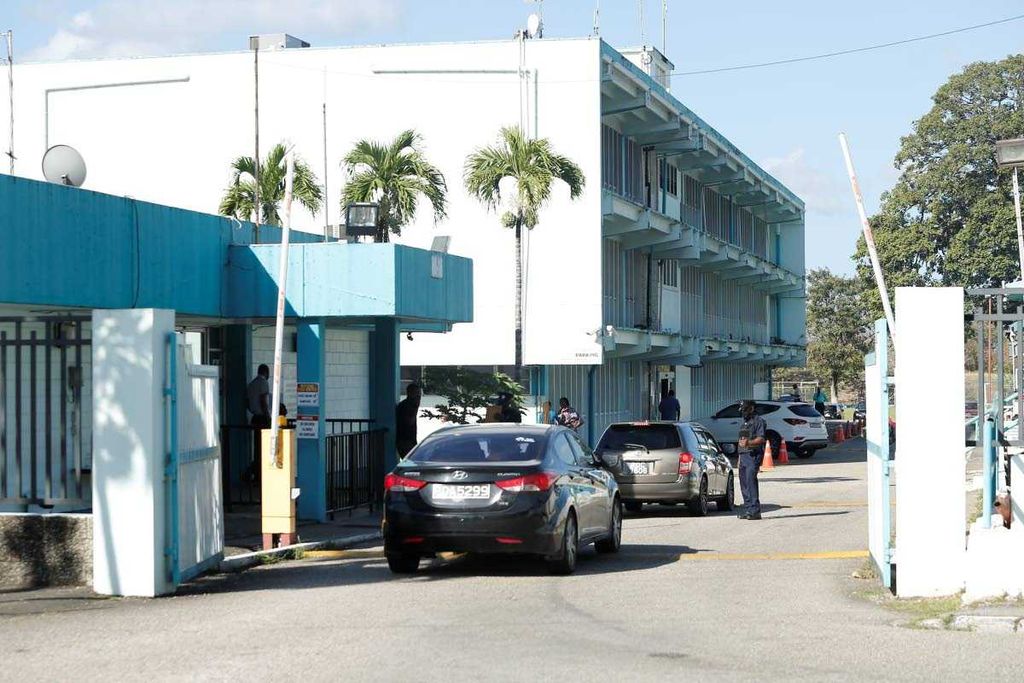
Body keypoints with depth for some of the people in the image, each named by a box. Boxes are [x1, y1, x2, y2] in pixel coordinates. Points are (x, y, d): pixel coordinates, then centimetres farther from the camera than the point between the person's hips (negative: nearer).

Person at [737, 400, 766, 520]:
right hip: (743, 456, 9)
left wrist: (748, 443, -30)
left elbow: (761, 439, -14)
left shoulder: (758, 421, -3)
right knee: (744, 483, 6)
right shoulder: (745, 422, 25)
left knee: (751, 481, -18)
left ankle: (755, 510, -21)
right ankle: (749, 509, 10)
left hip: (753, 455, -9)